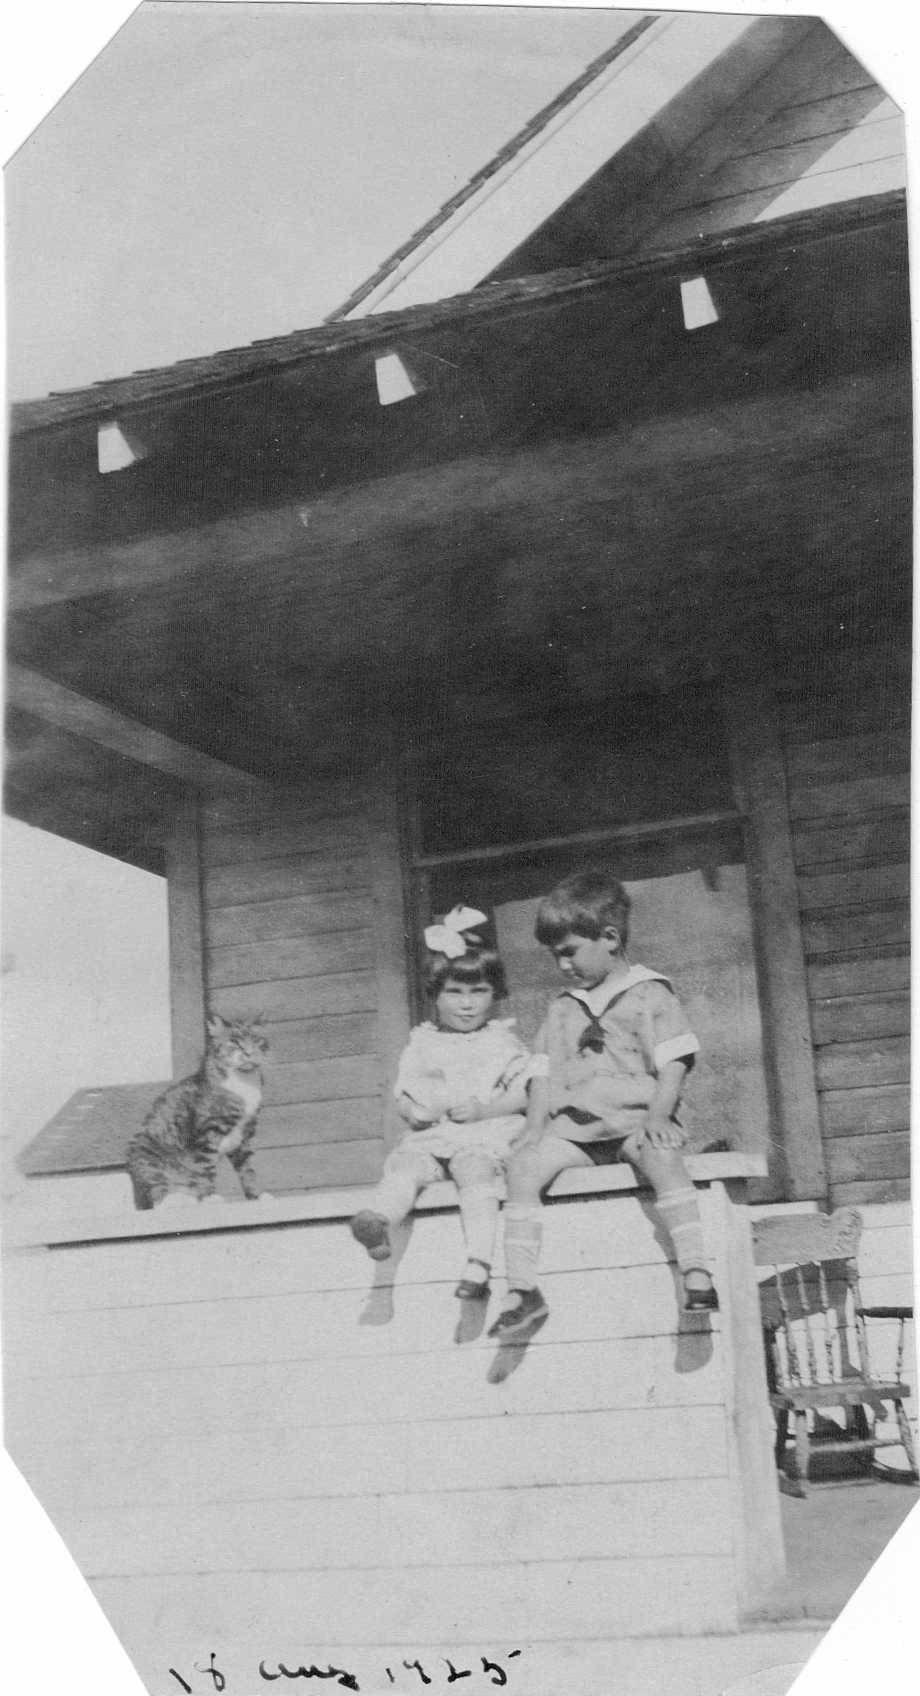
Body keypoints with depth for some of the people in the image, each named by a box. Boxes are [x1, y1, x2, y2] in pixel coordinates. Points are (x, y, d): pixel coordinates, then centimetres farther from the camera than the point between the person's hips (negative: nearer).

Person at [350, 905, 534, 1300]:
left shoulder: (502, 1042, 12)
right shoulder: (422, 1044, 19)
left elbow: (524, 1093, 2)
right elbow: (404, 1093, 18)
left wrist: (482, 1108, -13)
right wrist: (414, 1109, -6)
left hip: (486, 1133, -3)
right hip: (432, 1134, 3)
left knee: (475, 1169, -33)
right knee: (406, 1163, -28)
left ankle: (478, 1263, -43)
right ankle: (379, 1221, -53)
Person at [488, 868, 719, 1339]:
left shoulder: (649, 994, 6)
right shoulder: (562, 1008, 20)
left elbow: (672, 1066, -3)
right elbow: (545, 1074, 17)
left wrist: (658, 1117, -18)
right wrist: (535, 1129, 2)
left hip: (635, 1116, -4)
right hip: (574, 1126, 5)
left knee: (660, 1155, -37)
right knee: (522, 1164, -21)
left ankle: (697, 1273, -38)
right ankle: (522, 1290, -21)